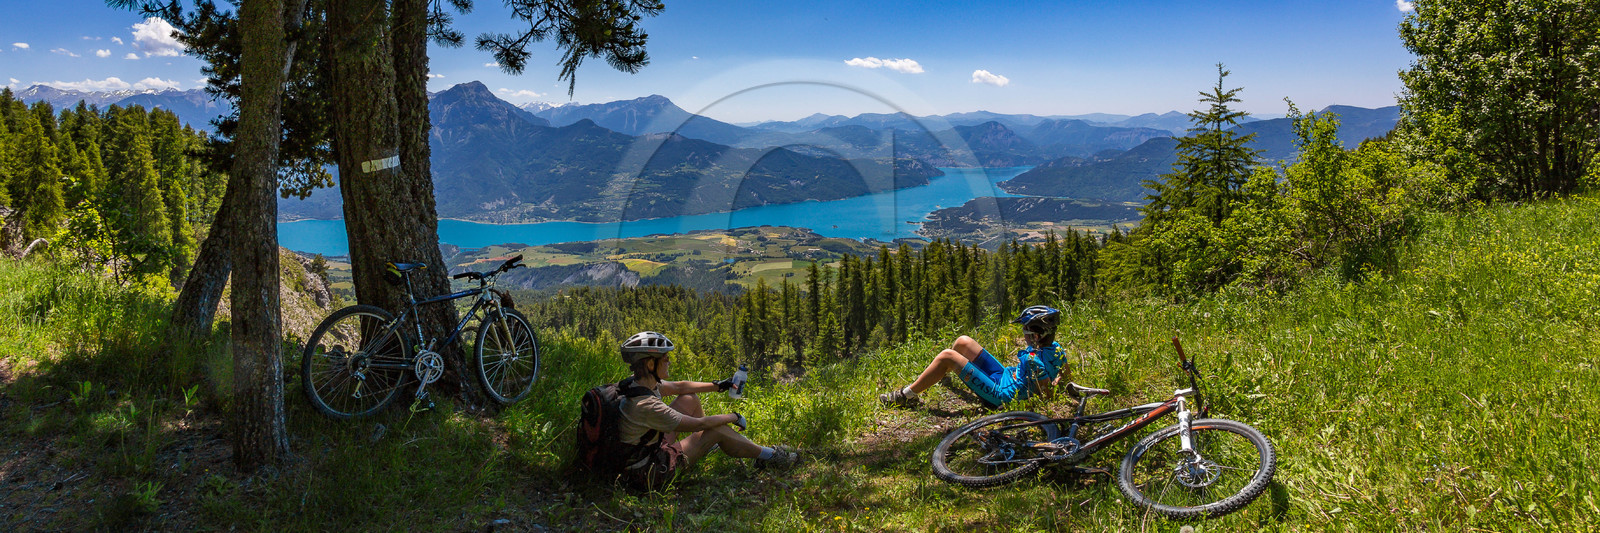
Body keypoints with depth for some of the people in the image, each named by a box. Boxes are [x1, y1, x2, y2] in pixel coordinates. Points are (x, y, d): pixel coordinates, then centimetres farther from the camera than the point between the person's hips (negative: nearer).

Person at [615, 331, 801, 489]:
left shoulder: (638, 383, -6)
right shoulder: (647, 406, -32)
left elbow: (679, 387, 12)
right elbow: (698, 424, -22)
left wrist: (718, 386, 16)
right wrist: (735, 417, -7)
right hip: (648, 474, -9)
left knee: (690, 400, 11)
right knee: (717, 429, -8)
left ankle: (711, 444, 34)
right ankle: (768, 456, 12)